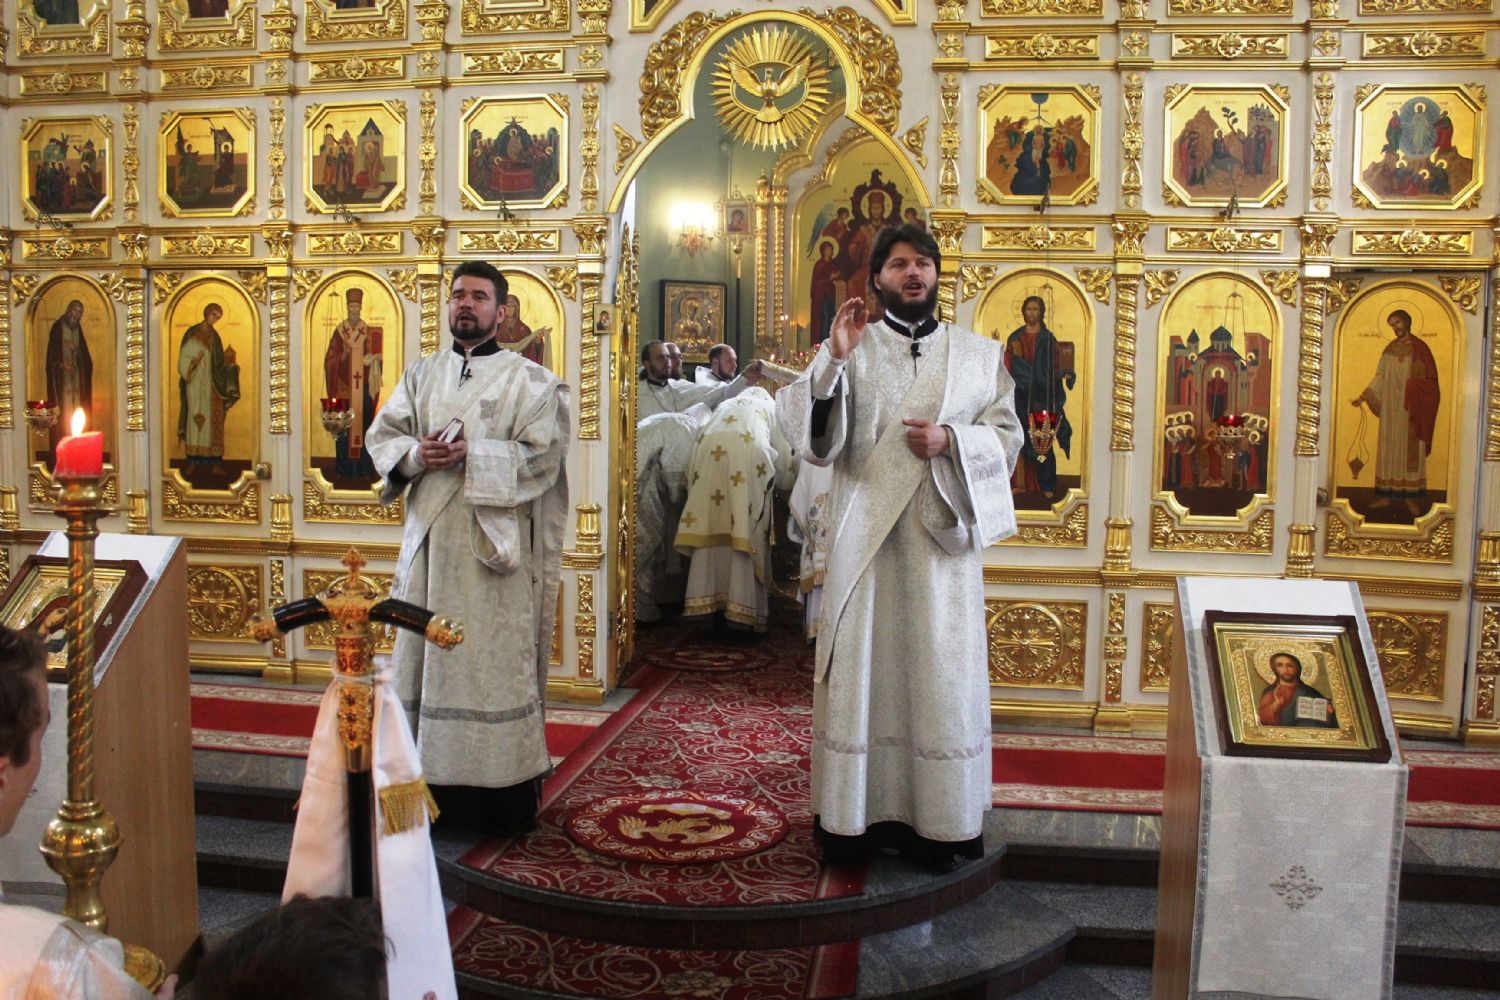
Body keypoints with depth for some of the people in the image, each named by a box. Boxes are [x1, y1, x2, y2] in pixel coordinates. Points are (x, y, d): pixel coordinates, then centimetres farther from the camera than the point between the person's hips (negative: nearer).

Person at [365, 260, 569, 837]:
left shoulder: (527, 380, 1)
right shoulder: (422, 375, 16)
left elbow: (541, 456, -9)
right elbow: (381, 435, 9)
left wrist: (473, 454, -19)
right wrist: (414, 454, -12)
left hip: (492, 542, -5)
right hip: (429, 536, 5)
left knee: (496, 659, -2)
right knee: (426, 654, 7)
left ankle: (507, 796, 6)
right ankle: (433, 773, 18)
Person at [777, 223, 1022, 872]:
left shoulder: (979, 354, 10)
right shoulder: (847, 351, 6)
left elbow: (1007, 436, 8)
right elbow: (812, 435, -5)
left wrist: (950, 440, -11)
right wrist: (833, 360, -18)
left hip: (942, 534, 1)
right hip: (865, 534, -1)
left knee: (940, 671, 3)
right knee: (861, 668, 2)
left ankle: (938, 820, 14)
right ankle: (856, 816, 12)